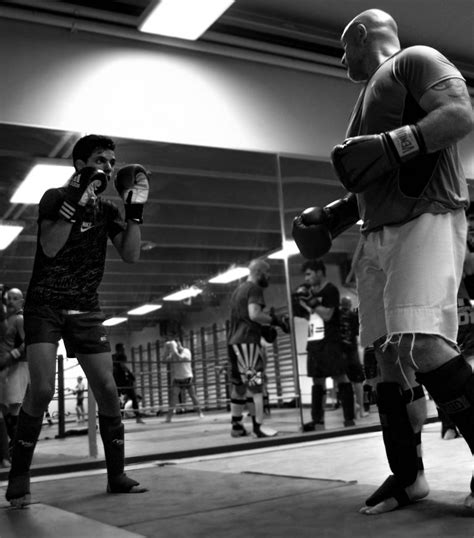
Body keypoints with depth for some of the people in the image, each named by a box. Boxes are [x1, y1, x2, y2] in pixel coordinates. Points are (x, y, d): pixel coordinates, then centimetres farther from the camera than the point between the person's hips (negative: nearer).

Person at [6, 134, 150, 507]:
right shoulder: (55, 197, -4)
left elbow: (131, 255, -1)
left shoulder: (107, 210, 9)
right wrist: (76, 203, -27)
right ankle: (19, 477, -2)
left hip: (86, 309, 5)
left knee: (108, 390, 0)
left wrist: (135, 211, -11)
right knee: (42, 388, -18)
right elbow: (50, 247, -20)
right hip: (45, 305, -4)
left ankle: (117, 475, 13)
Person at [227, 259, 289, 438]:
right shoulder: (254, 288, -7)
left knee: (239, 386, 12)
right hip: (247, 342, -9)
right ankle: (259, 426, -11)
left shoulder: (238, 290, 22)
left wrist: (263, 328, 22)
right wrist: (276, 320, -10)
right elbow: (254, 314, -20)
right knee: (255, 384, -9)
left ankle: (236, 425, 16)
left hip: (234, 342, 9)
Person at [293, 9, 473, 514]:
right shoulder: (368, 98, 29)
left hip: (426, 219, -8)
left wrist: (391, 145, -21)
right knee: (387, 352, 3)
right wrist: (337, 213, 19)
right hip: (376, 234, 9)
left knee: (420, 342, -22)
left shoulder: (414, 59, 5)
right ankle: (407, 475, 12)